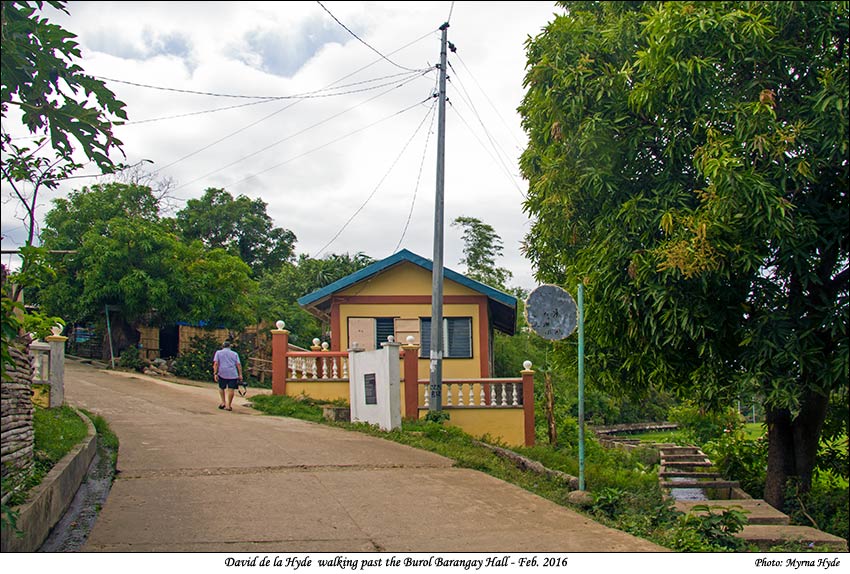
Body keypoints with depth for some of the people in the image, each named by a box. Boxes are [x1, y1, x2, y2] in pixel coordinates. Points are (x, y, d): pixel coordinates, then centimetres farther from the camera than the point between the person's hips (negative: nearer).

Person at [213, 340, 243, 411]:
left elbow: (216, 363, 1)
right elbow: (238, 364, 6)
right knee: (231, 389, 1)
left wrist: (215, 373, -3)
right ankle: (228, 405, 2)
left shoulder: (218, 352, 14)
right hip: (233, 374, 0)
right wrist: (240, 375, 4)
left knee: (221, 388, 18)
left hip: (222, 373, 0)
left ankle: (223, 402, 7)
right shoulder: (235, 354, 17)